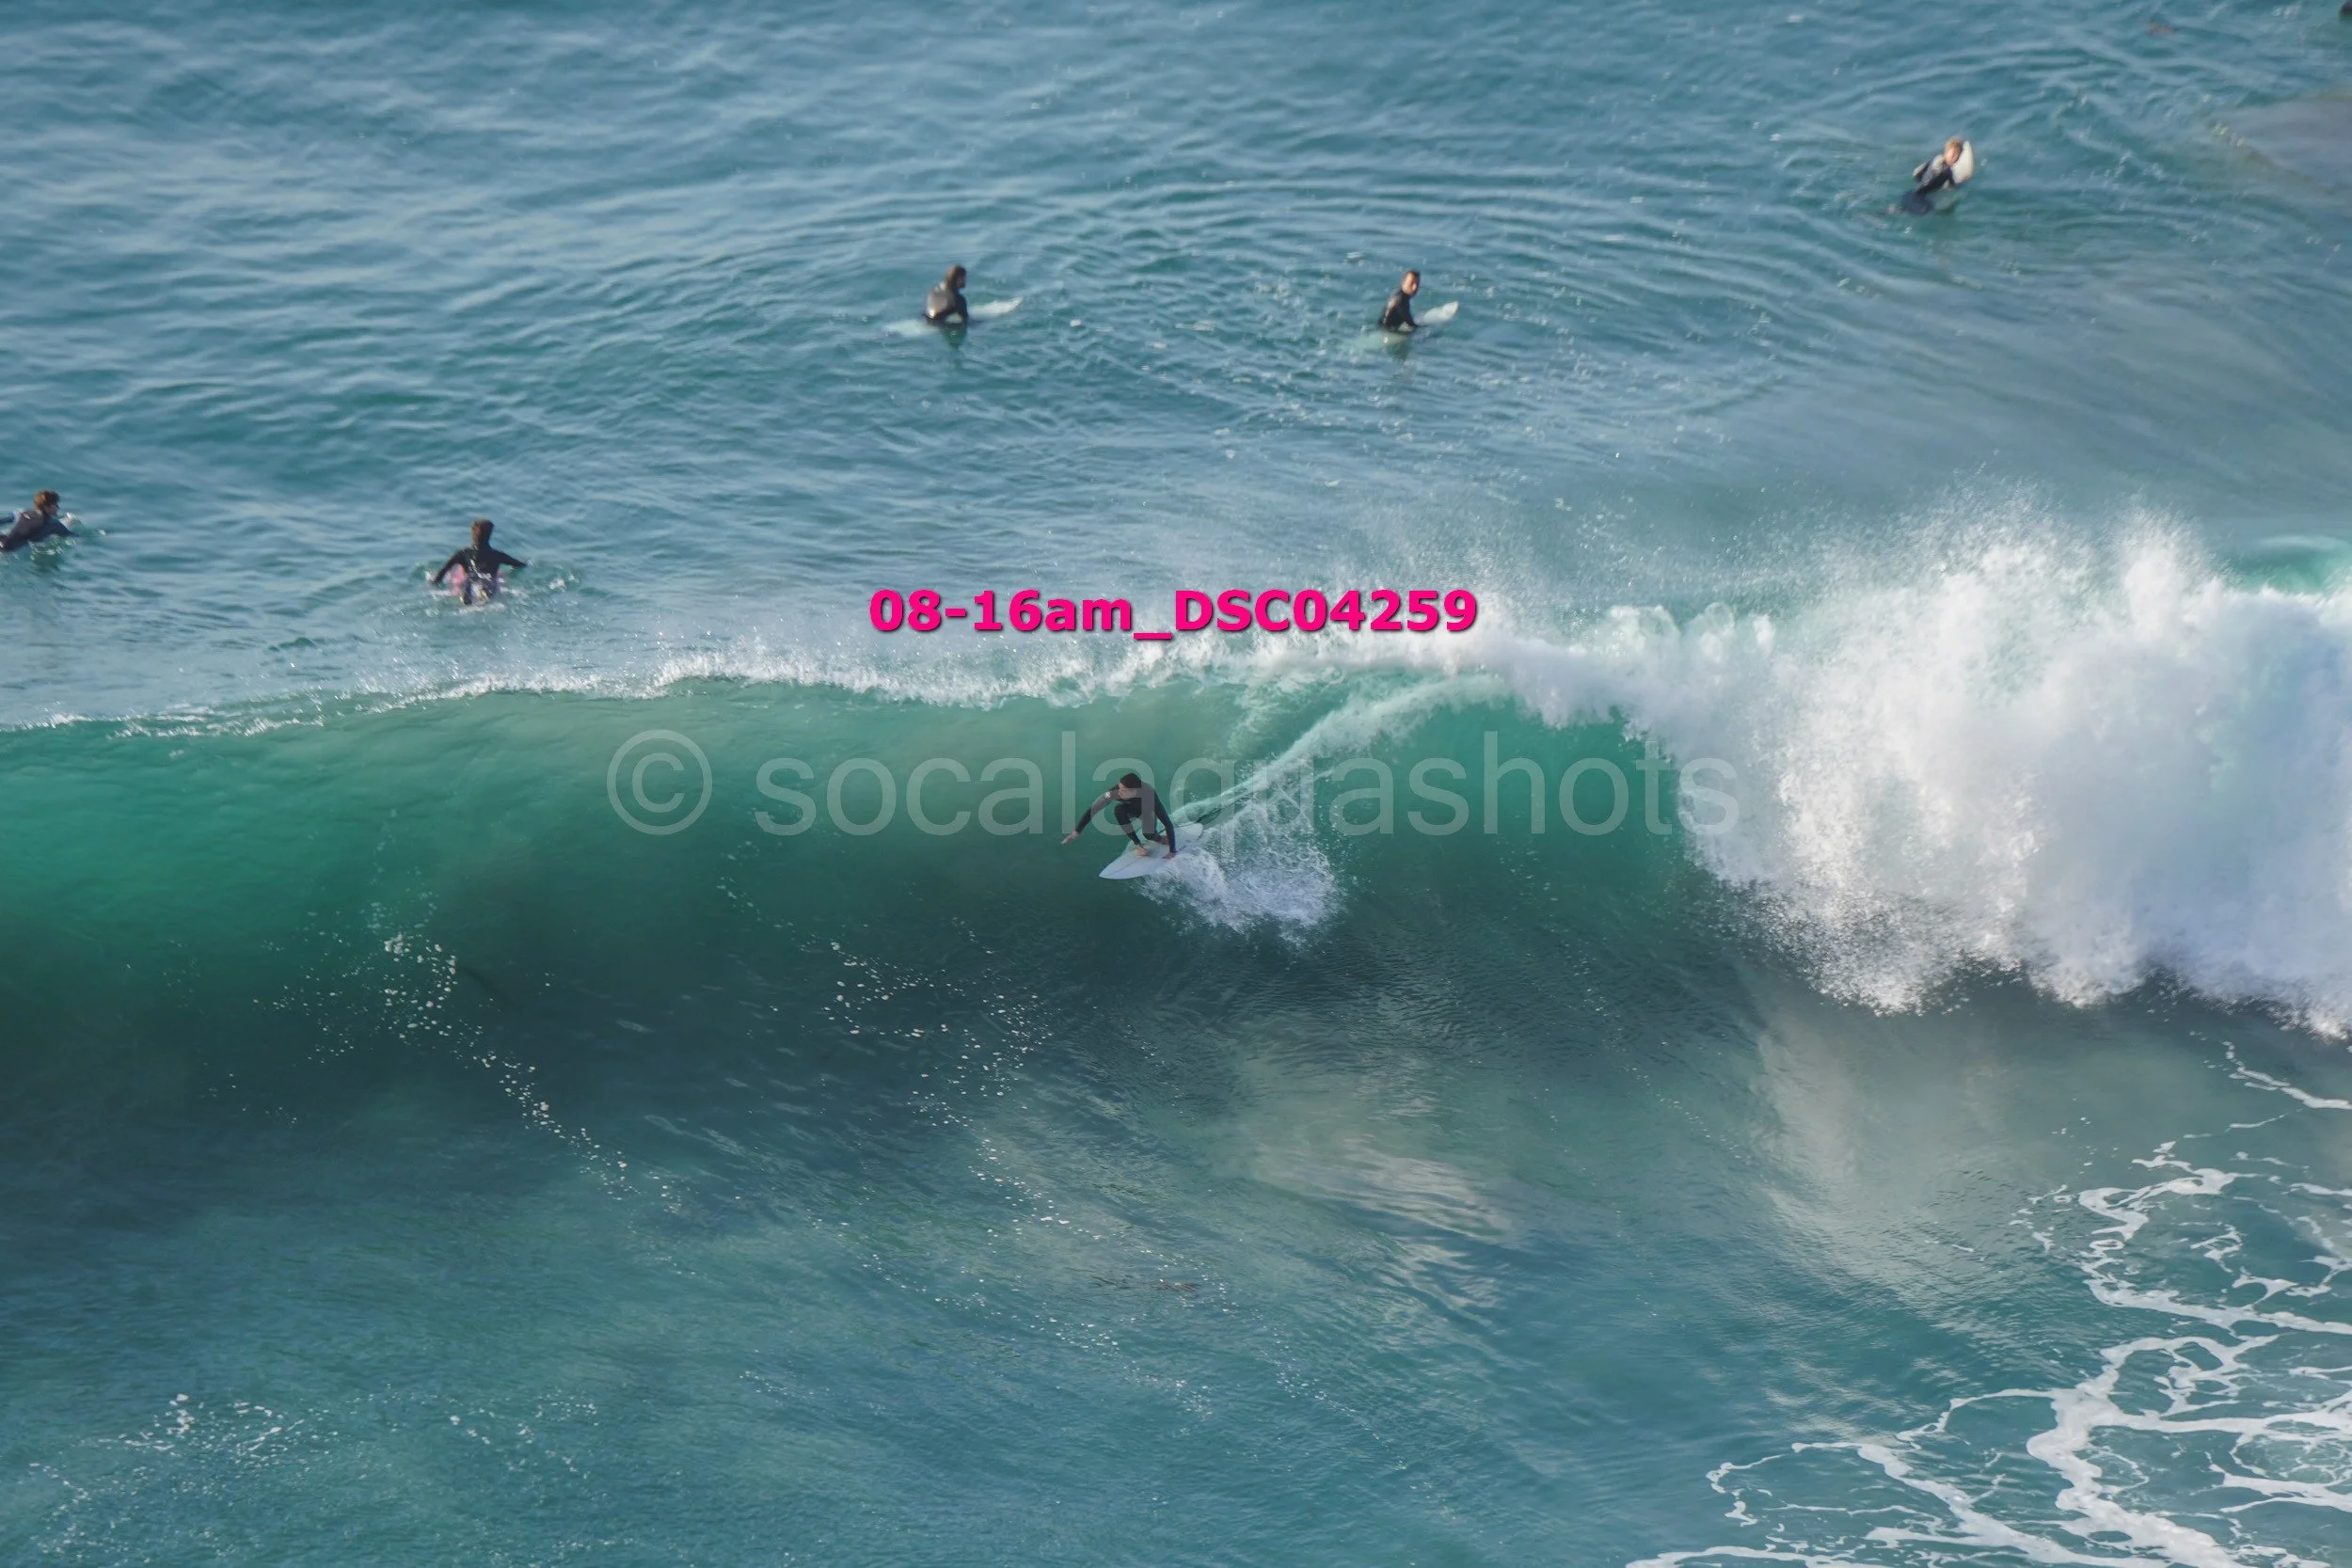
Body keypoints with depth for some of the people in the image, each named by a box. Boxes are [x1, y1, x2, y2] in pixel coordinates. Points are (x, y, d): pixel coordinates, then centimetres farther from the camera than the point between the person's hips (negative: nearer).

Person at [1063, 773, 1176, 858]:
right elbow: (1093, 809, -33)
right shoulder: (1116, 791, -39)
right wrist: (1077, 831, -36)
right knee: (1118, 809, -32)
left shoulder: (1150, 796, -43)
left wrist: (1172, 851, -39)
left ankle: (1159, 838, 9)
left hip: (1148, 810, -2)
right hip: (1132, 808, 2)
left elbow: (1168, 823, -39)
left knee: (1149, 834, -29)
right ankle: (1138, 844, -19)